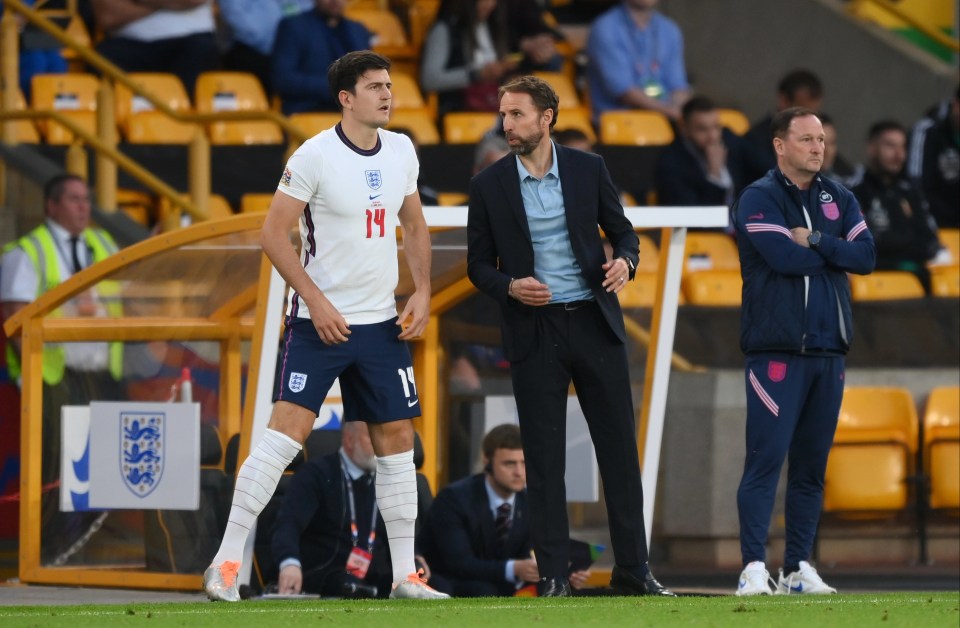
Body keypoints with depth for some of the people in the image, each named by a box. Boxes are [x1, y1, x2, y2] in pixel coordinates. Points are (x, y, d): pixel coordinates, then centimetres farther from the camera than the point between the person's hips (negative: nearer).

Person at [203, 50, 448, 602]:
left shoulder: (402, 151, 6)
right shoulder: (315, 156, -13)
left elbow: (415, 227, 18)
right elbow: (274, 233, -12)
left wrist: (423, 292, 4)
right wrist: (317, 302, -17)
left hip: (383, 325, 6)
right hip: (320, 322, -6)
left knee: (397, 438, 6)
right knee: (287, 432, -14)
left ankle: (406, 576, 13)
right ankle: (227, 562, -11)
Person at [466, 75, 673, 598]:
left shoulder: (586, 169, 3)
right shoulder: (489, 186, 1)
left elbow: (621, 229, 12)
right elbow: (478, 265, 6)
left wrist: (625, 260, -10)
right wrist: (509, 286, -14)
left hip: (594, 323, 1)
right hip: (533, 333, -1)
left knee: (619, 447, 2)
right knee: (543, 457, 0)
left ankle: (633, 570, 9)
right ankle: (553, 576, 4)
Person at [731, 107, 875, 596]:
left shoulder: (839, 199, 14)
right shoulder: (759, 199, -3)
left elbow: (866, 256, 1)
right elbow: (783, 257, -17)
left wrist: (814, 241, -10)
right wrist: (834, 254, -1)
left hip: (828, 350, 6)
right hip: (777, 350, -6)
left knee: (812, 464, 7)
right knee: (765, 459, -12)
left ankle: (798, 567, 12)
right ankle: (754, 568, -14)